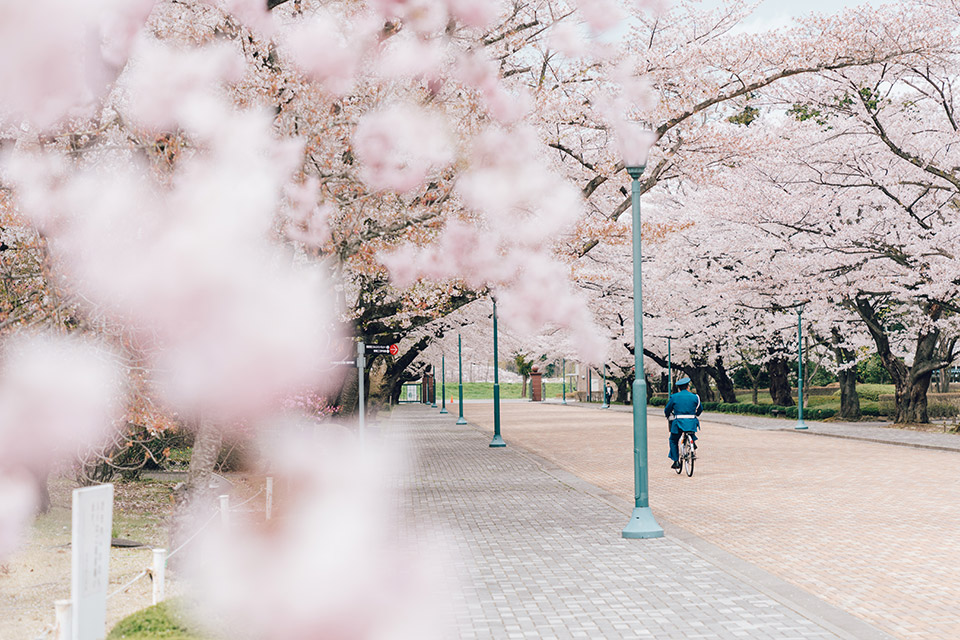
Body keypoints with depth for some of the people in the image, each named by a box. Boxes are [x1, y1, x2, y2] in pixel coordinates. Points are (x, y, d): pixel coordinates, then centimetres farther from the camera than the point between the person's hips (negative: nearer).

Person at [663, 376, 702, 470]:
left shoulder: (674, 397, 3)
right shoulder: (694, 397, 6)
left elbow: (667, 410, 11)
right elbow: (700, 409, 20)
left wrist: (668, 417, 33)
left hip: (678, 423, -1)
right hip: (692, 423, 1)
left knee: (673, 441, 18)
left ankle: (676, 461, 8)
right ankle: (693, 442, 24)